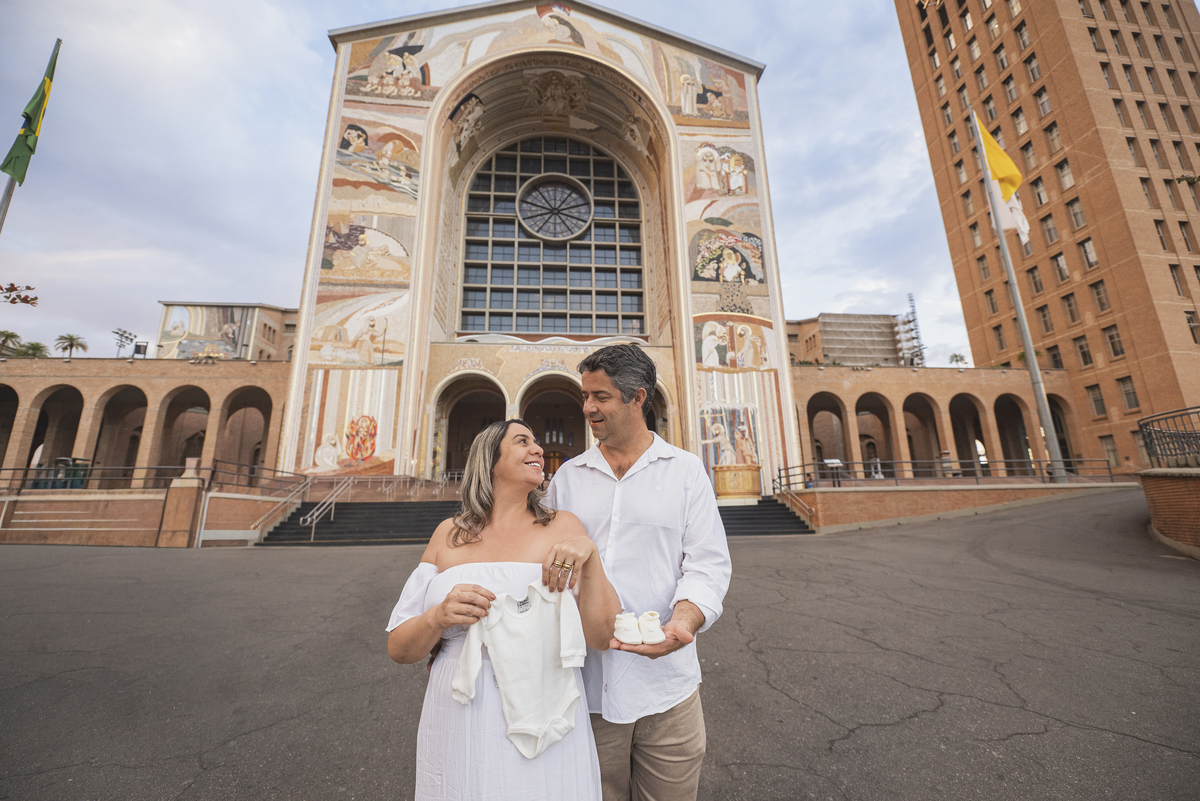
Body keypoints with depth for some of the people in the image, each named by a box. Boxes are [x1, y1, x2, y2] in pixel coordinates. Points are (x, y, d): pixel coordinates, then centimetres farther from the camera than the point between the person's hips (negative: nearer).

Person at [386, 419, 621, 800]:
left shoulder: (562, 527, -6)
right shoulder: (450, 534, -1)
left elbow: (603, 638, -10)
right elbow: (398, 649, 2)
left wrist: (590, 555, -25)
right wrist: (439, 617, -19)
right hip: (459, 733, 2)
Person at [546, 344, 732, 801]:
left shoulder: (686, 470, -1)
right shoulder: (567, 477, 5)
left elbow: (707, 562, -5)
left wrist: (684, 620, -22)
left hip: (666, 682, -1)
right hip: (585, 682, 2)